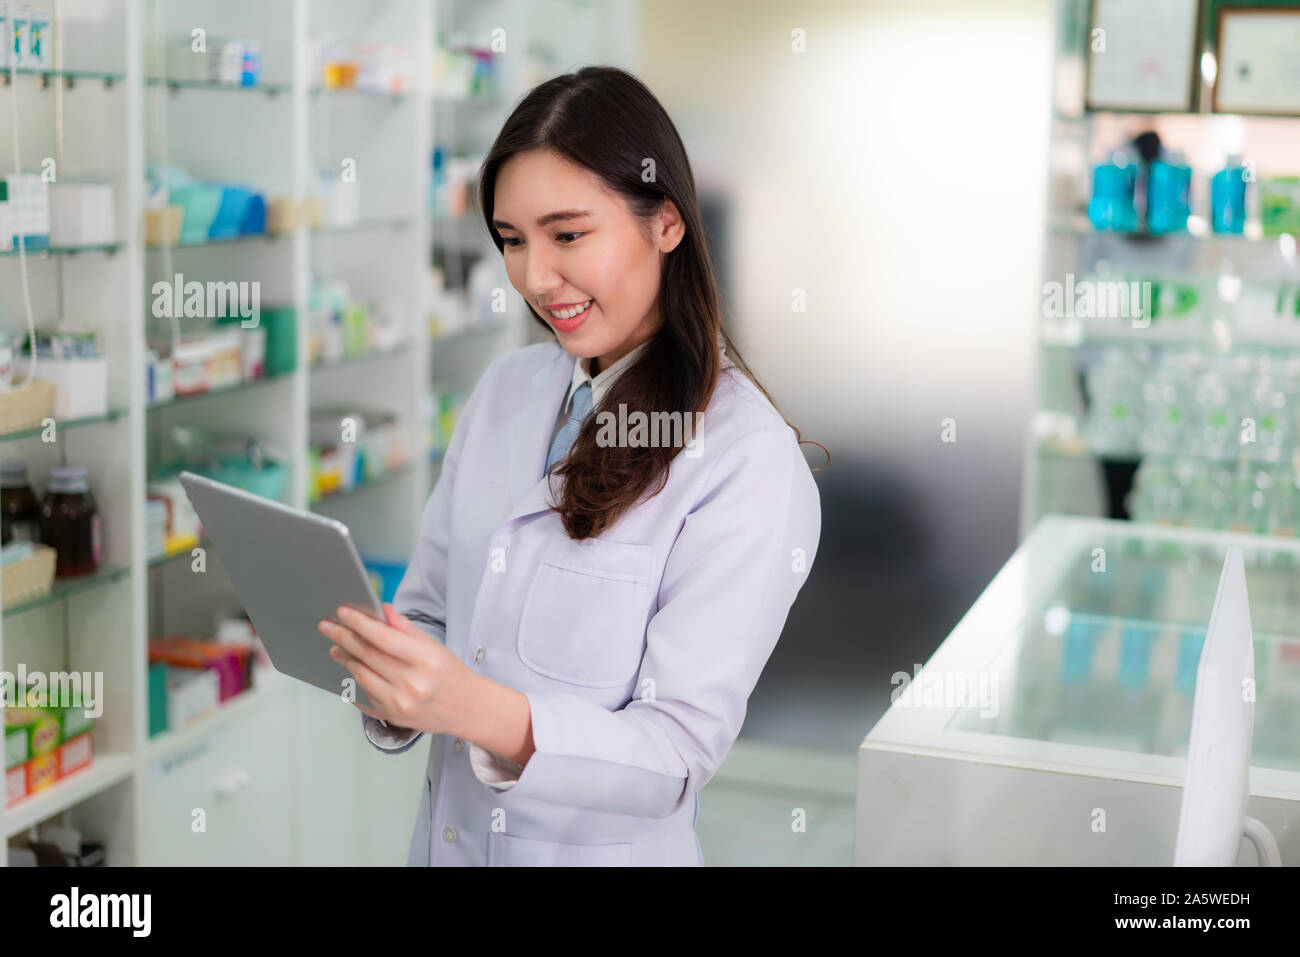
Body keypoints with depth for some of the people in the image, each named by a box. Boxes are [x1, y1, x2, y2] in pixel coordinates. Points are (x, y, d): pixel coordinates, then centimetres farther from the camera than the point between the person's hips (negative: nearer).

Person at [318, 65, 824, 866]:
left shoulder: (748, 459, -19)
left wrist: (484, 713, -34)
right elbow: (426, 609, 4)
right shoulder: (506, 389, 0)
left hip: (603, 848, -5)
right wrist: (394, 684, -17)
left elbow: (678, 753, -20)